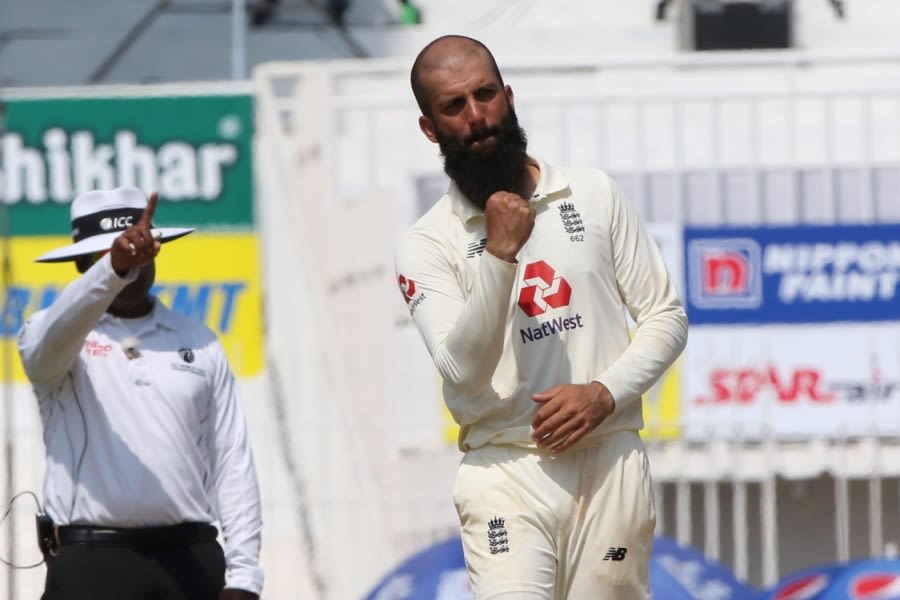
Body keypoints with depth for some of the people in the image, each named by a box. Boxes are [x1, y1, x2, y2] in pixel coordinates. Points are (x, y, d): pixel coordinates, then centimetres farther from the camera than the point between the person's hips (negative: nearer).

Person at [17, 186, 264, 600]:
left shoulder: (199, 344, 13)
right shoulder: (55, 338, 4)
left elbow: (232, 461, 10)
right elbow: (52, 336, -22)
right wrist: (114, 267, -41)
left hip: (191, 560, 3)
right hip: (90, 564, -3)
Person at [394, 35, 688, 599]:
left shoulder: (594, 194, 9)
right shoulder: (427, 245, 0)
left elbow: (666, 316, 9)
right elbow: (465, 372, -13)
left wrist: (604, 394, -8)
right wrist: (498, 256, -24)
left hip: (610, 464, 2)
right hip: (506, 473, -2)